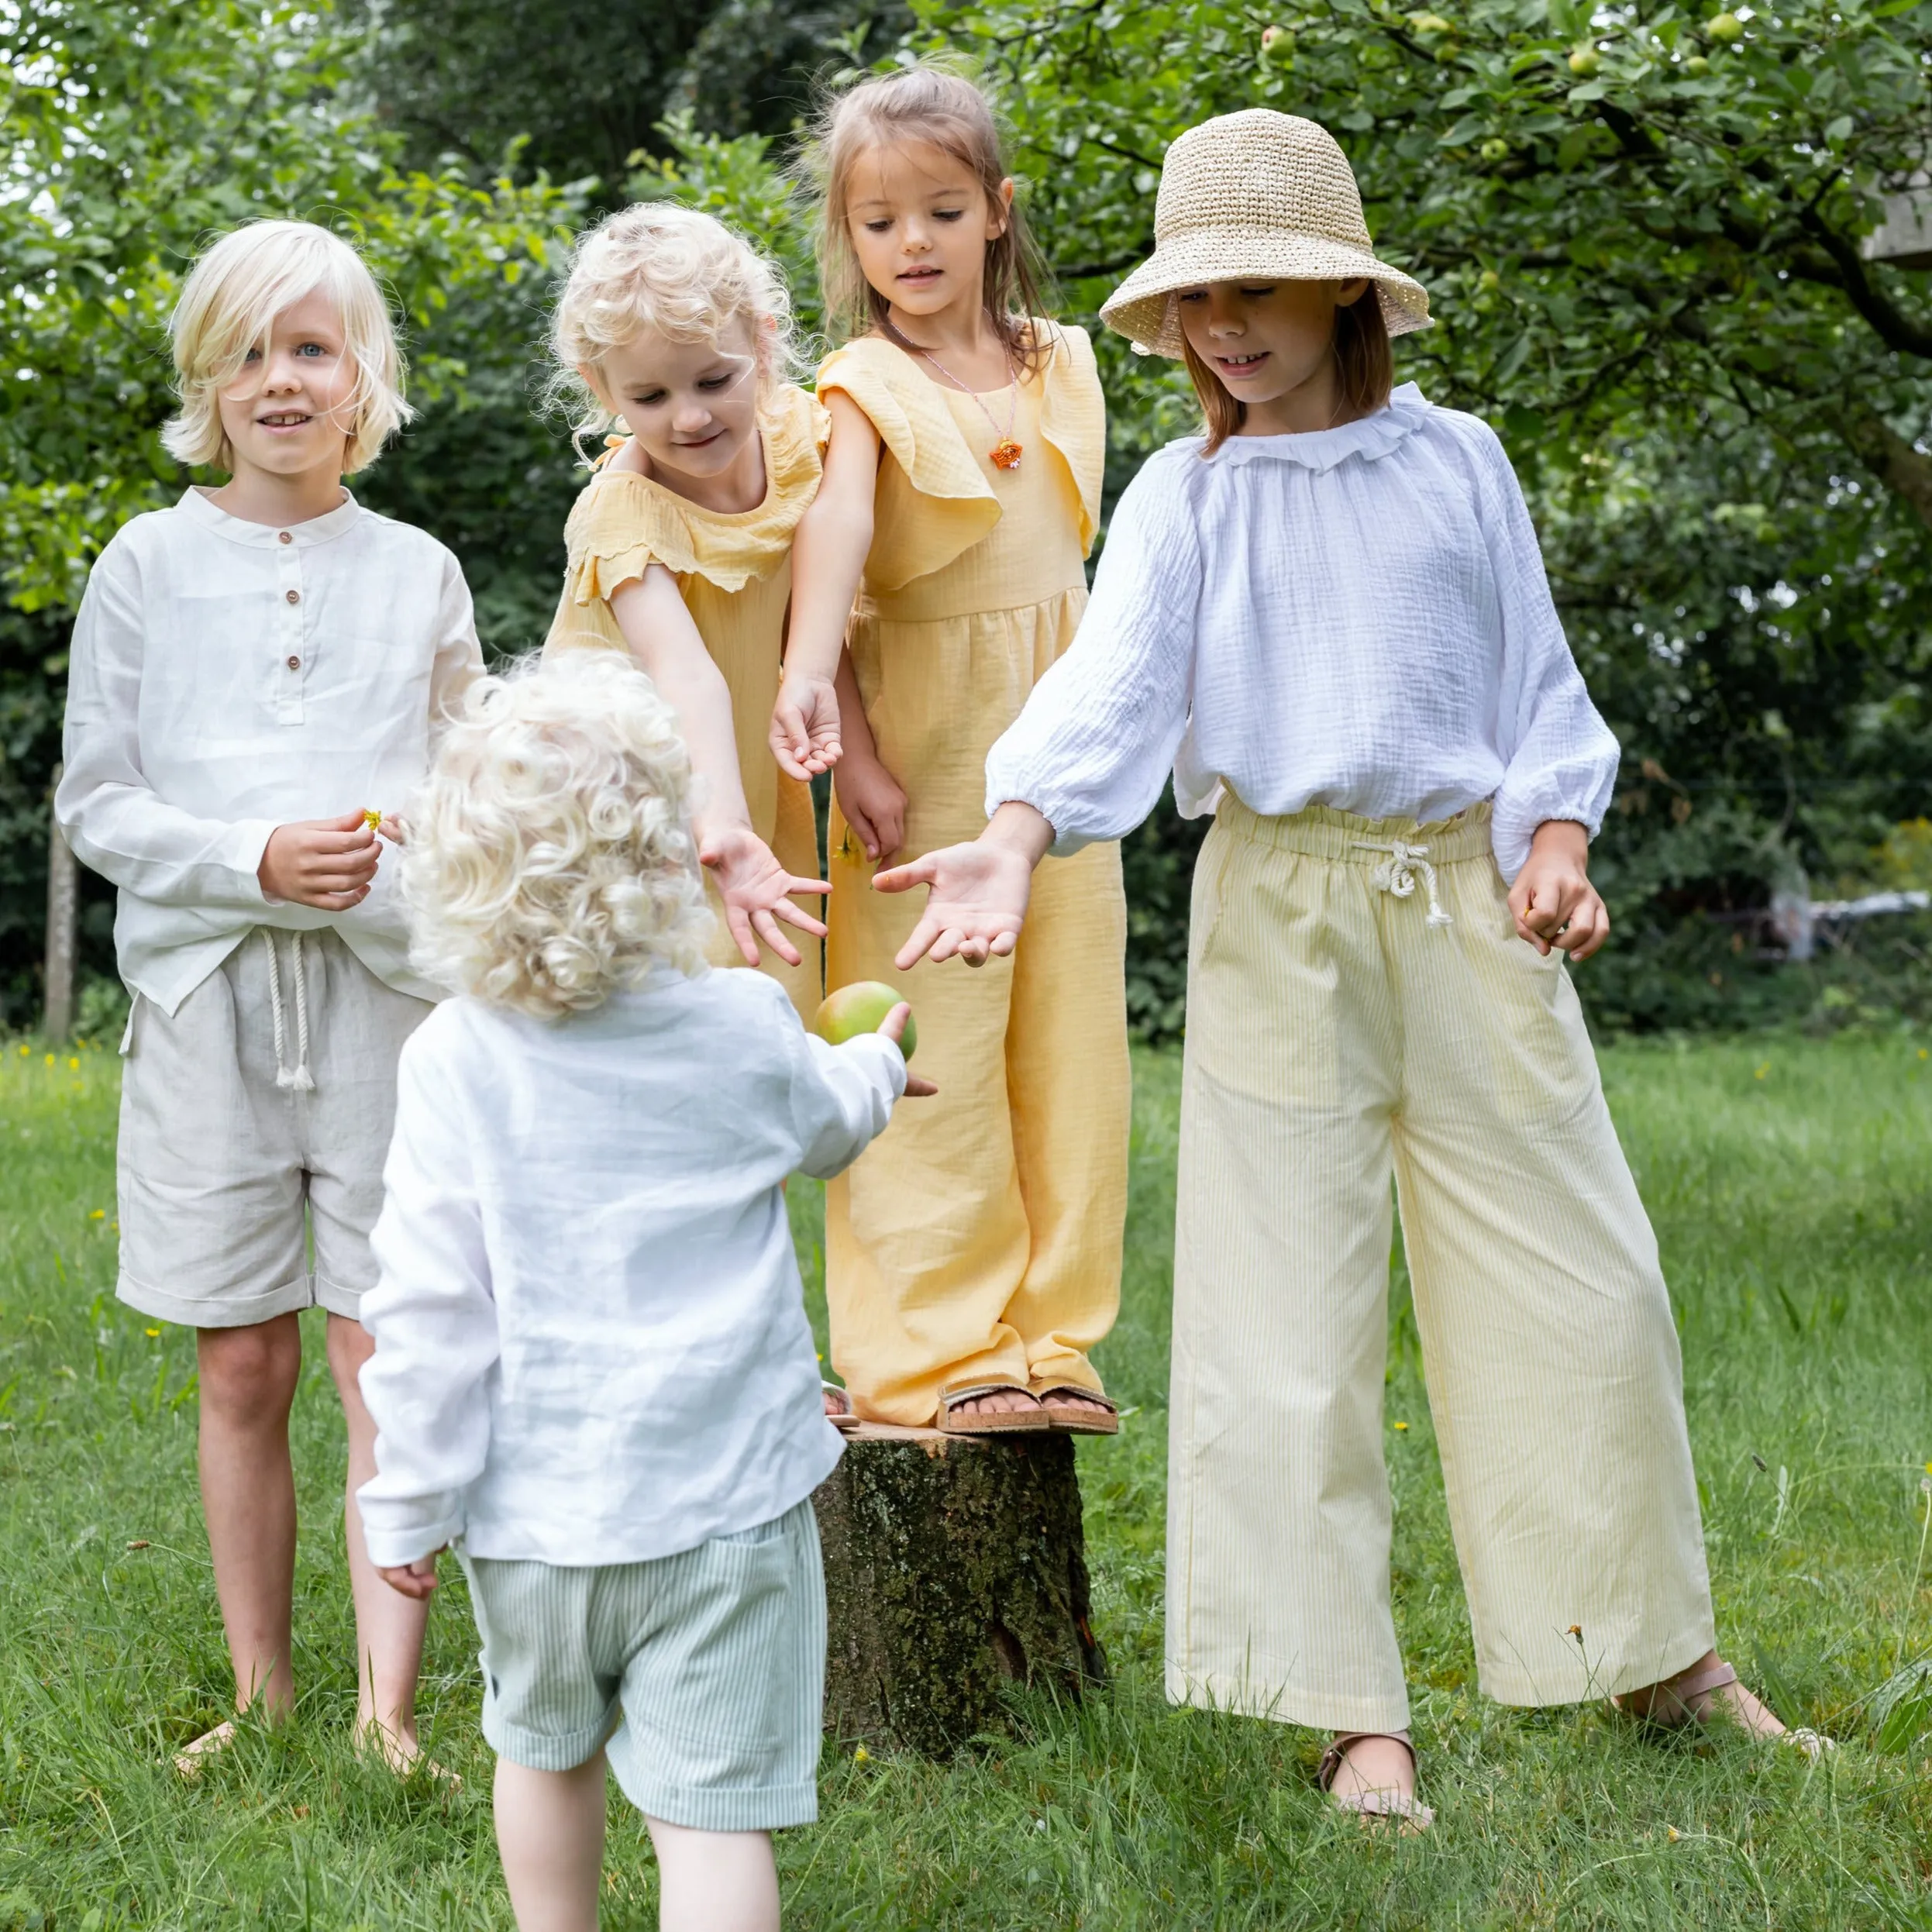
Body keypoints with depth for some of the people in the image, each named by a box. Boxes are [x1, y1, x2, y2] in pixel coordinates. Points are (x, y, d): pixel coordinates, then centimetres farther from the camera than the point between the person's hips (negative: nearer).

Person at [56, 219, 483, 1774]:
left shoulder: (419, 572, 10)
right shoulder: (150, 564, 6)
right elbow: (95, 802, 3)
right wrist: (255, 861, -12)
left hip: (384, 990, 0)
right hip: (208, 993, 0)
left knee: (385, 1357, -4)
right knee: (245, 1367, 5)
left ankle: (388, 1707, -1)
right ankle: (263, 1691, 17)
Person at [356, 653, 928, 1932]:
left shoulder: (455, 1062, -11)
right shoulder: (747, 1033, -6)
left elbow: (429, 1305, -11)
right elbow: (827, 1123, 19)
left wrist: (410, 1503, 0)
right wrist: (877, 1065, 42)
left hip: (532, 1506, 1)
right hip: (721, 1500, -1)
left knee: (546, 1749, 25)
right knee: (713, 1807, -1)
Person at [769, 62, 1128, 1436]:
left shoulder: (1060, 368, 11)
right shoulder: (868, 388, -5)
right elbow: (837, 533, -23)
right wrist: (813, 683, -39)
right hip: (928, 757, -5)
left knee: (1067, 1047, 7)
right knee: (936, 1056, -4)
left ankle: (1050, 1339, 15)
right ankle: (938, 1353, 3)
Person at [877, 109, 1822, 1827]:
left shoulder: (1455, 461, 8)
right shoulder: (1184, 498, 3)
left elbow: (1536, 674, 12)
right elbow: (1109, 683, -12)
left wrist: (1560, 837, -4)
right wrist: (1017, 838, -29)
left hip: (1467, 893, 1)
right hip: (1282, 904, -1)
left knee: (1580, 1280, 5)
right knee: (1291, 1311, -1)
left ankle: (1660, 1655, 23)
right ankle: (1356, 1708, 10)